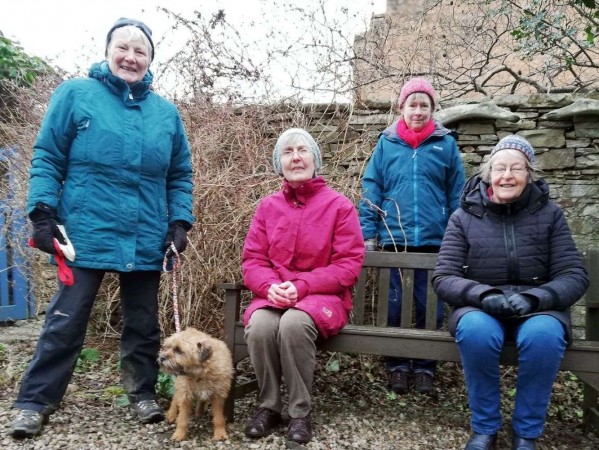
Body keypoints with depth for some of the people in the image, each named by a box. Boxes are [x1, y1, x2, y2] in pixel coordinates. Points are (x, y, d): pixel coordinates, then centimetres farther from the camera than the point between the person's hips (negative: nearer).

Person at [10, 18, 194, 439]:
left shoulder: (166, 112, 10)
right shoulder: (75, 94, 1)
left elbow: (180, 175, 12)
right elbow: (47, 158, -1)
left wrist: (180, 221, 1)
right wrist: (43, 212, -10)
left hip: (147, 240, 3)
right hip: (87, 234, -3)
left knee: (143, 322, 14)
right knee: (65, 321, 4)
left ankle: (144, 393, 30)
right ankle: (34, 402, 20)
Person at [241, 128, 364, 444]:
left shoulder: (340, 205, -2)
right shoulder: (267, 206, 8)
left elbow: (348, 265, -8)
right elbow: (252, 260, 5)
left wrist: (302, 286, -19)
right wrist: (271, 287, -17)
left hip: (323, 297, -3)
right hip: (274, 295, 3)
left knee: (294, 323, -35)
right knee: (259, 325, -30)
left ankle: (300, 412, -14)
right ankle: (268, 406, -6)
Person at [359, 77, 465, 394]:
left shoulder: (446, 144, 5)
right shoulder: (386, 143, 5)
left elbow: (457, 195, 5)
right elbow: (371, 191, 2)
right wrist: (368, 235, -4)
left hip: (435, 240, 0)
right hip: (395, 239, 0)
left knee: (430, 307, 8)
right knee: (394, 306, 8)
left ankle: (425, 368, 23)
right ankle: (397, 366, 23)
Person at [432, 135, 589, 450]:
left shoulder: (549, 214, 3)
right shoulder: (464, 217, 1)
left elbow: (574, 275, -2)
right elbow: (443, 278, -5)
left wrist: (533, 298, -21)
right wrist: (483, 295, -24)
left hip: (537, 309, 1)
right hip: (480, 308, 0)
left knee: (544, 334, -34)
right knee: (476, 330, -35)